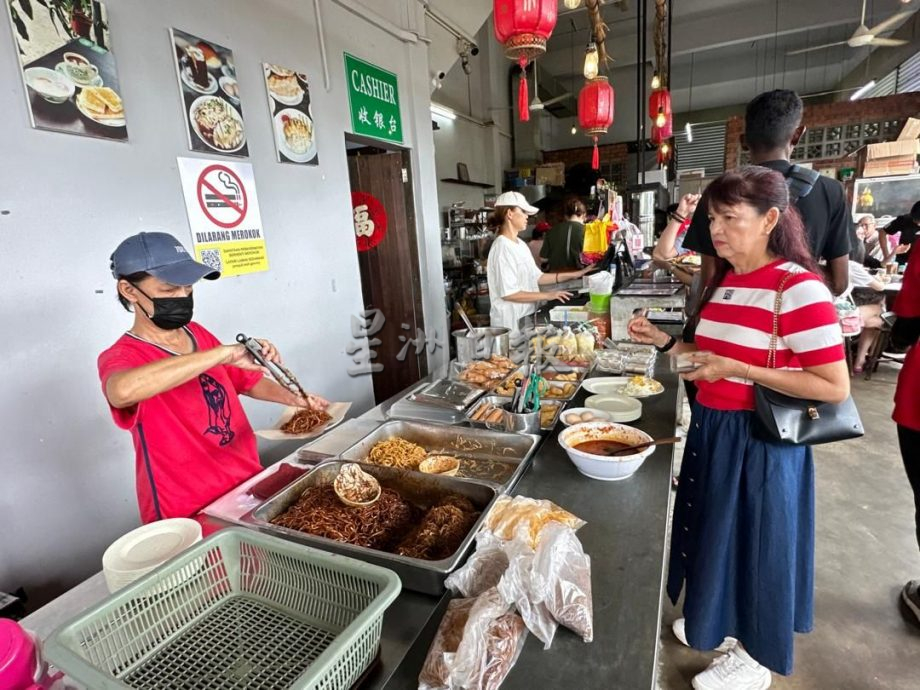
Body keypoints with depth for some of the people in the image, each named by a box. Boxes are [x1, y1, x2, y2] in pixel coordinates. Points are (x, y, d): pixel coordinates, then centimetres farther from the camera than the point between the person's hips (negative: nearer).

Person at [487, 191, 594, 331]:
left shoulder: (520, 244, 11)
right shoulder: (502, 248, -16)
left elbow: (536, 277, 11)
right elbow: (508, 293, -21)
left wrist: (574, 275, 9)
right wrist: (548, 295, -19)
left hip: (525, 318, 8)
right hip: (510, 322, -8)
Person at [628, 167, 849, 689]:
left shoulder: (800, 288, -20)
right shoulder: (723, 281, 5)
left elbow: (835, 388, -20)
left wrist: (736, 369, -25)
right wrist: (664, 342, 2)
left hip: (760, 439, -7)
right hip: (711, 427, 8)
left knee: (753, 543, 11)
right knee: (715, 533, 22)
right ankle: (718, 619, 47)